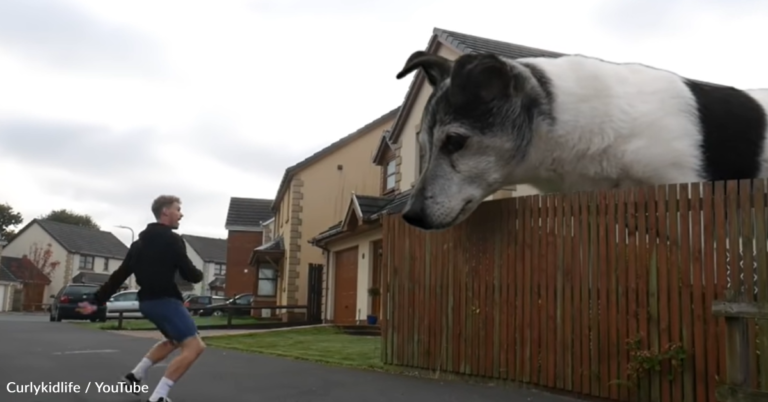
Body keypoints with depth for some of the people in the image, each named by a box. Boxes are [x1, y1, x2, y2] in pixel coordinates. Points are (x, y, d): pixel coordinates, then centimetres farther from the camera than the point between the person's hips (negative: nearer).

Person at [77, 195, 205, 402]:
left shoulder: (141, 242, 16)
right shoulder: (172, 240, -9)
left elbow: (119, 275, 15)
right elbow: (190, 274, -10)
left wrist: (97, 301, 18)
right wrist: (199, 275, 14)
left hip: (148, 301, 9)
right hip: (164, 300, -9)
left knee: (174, 341, 29)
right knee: (194, 346, -12)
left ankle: (134, 377, 29)